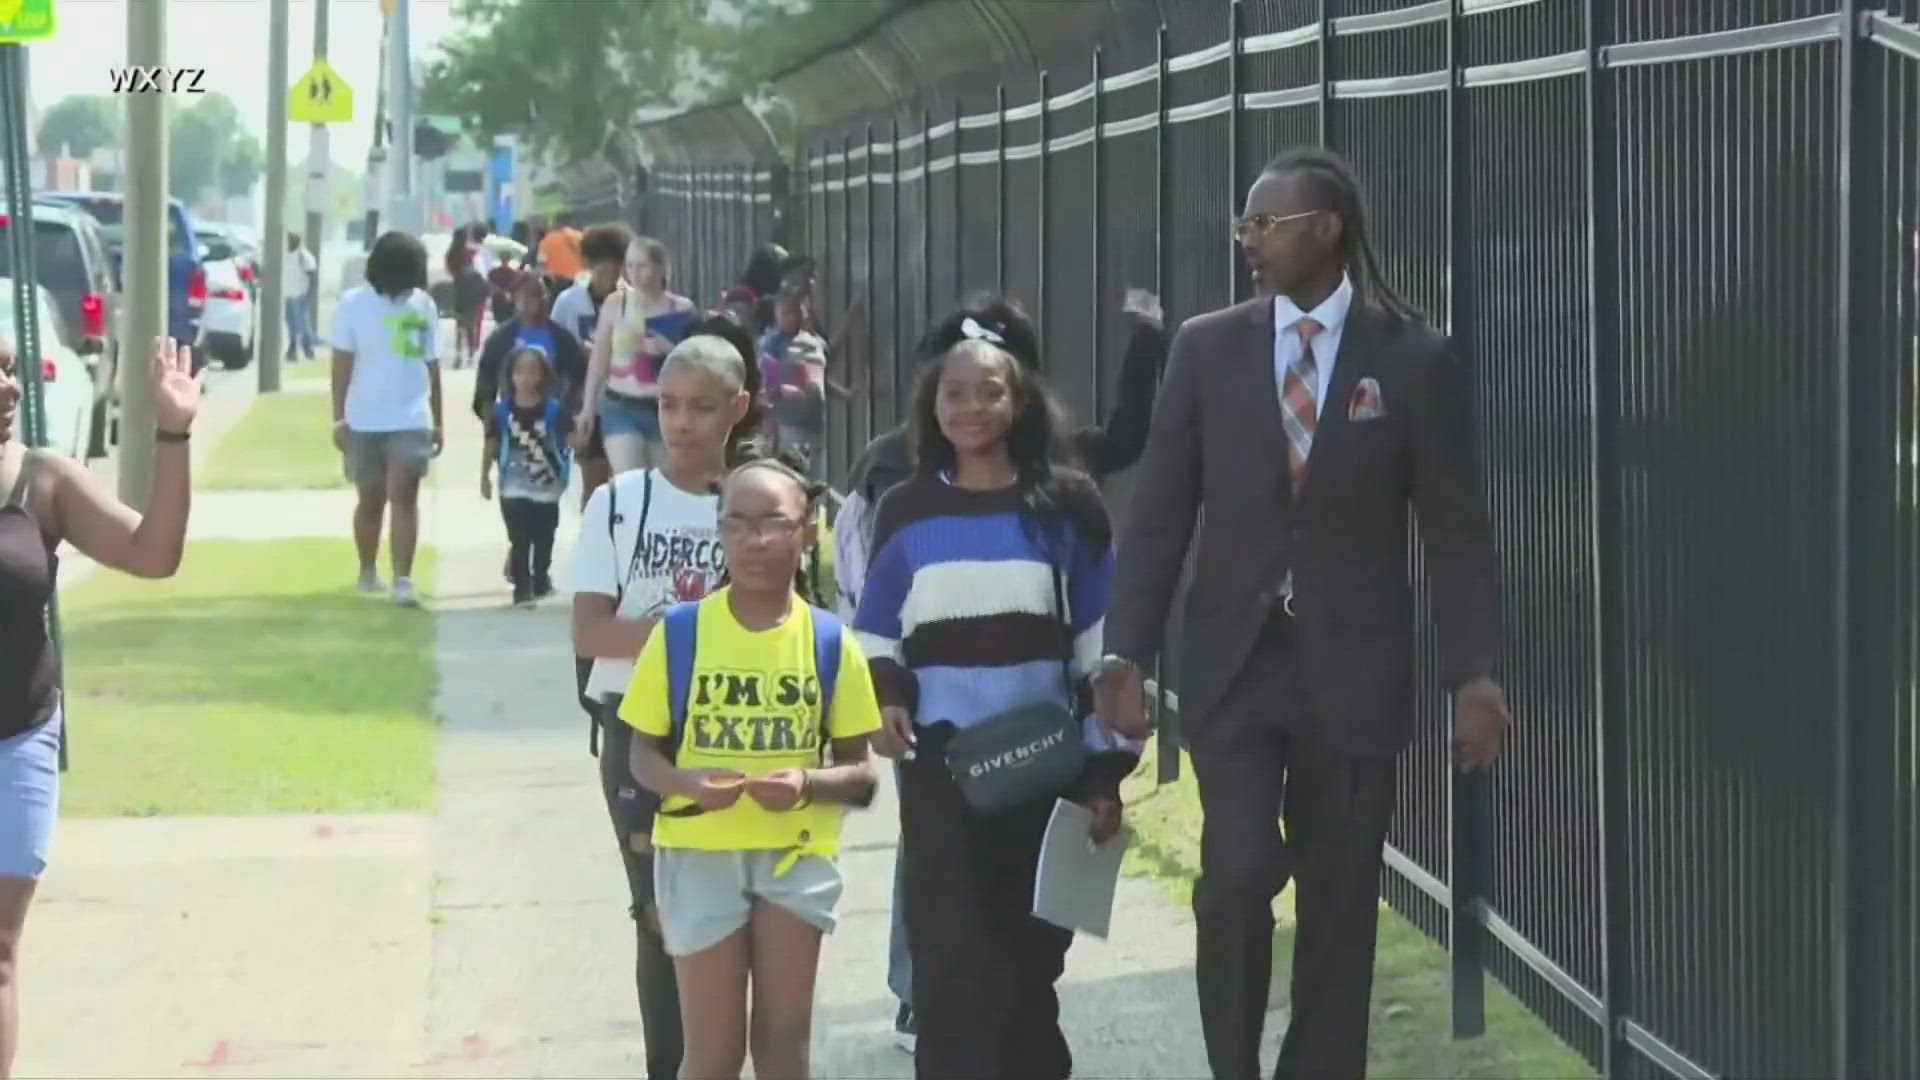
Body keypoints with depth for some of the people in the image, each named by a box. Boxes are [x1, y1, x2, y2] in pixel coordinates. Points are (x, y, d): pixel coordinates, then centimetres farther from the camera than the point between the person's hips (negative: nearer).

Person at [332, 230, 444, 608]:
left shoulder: (424, 305, 4)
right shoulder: (353, 304, -4)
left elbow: (432, 365, 10)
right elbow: (342, 365, -2)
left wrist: (438, 421, 12)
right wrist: (338, 419, -5)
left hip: (411, 420, 1)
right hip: (364, 422, -1)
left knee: (404, 496, -10)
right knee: (371, 500, 12)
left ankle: (403, 580, -15)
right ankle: (368, 571, 28)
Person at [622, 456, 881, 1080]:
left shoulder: (829, 642, -3)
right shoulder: (681, 633, -4)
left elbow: (858, 771, 1)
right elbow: (643, 754, 1)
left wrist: (808, 784, -20)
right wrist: (689, 783, -21)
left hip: (796, 853, 1)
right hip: (700, 854, -1)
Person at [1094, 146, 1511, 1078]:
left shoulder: (1414, 360, -3)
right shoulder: (1208, 348, 3)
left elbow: (1455, 530, -2)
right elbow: (1160, 512, 4)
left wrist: (1474, 675, -9)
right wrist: (1126, 653, -3)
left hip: (1351, 671, -1)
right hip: (1235, 664, 1)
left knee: (1339, 906, 5)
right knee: (1238, 877, -12)